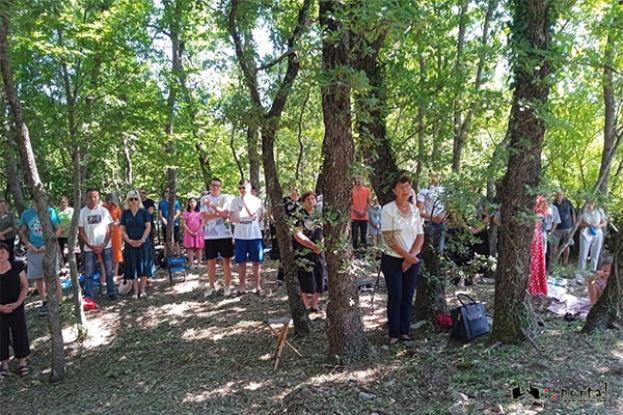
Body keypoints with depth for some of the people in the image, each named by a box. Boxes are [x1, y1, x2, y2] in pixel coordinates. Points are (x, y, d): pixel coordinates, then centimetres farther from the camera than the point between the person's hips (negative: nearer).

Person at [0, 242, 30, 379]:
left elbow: (25, 286, 0)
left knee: (19, 333, 6)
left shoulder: (16, 267, -5)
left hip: (17, 308, 0)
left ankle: (22, 361, 20)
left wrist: (18, 303, -11)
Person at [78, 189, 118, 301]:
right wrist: (90, 246, -10)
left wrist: (104, 244, -9)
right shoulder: (82, 212, -2)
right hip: (89, 248, 0)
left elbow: (109, 229, 1)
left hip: (106, 246, 0)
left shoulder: (104, 210, -1)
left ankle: (111, 292, 18)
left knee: (109, 271, 6)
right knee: (89, 273, 4)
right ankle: (89, 296, 13)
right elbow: (81, 232, 0)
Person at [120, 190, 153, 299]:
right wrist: (129, 240, -12)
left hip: (143, 243, -1)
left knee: (143, 266, 0)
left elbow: (148, 227, -4)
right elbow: (122, 229, 2)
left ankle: (142, 290, 9)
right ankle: (135, 291, 7)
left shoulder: (144, 212, 2)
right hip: (130, 244, 1)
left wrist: (142, 240, -16)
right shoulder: (125, 213, 6)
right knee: (132, 267, 2)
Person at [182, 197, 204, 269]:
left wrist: (197, 232, -10)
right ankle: (192, 264, 3)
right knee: (190, 248, 0)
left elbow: (202, 223, 0)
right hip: (189, 233, 0)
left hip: (198, 233, 0)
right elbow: (184, 223, -1)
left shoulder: (199, 212, 3)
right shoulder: (186, 212, 3)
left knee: (199, 248, 1)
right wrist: (190, 232, -9)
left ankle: (199, 263, 6)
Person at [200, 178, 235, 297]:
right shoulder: (204, 199, 6)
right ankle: (211, 286, 18)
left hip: (225, 234, -1)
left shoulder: (226, 198, 1)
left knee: (226, 260, 4)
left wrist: (211, 205, -15)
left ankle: (227, 286, 12)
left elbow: (225, 214, -14)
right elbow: (204, 216, -6)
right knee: (211, 261, 7)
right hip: (209, 236, 2)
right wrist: (219, 214, -13)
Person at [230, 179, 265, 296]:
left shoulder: (257, 200, 2)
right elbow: (232, 217, 1)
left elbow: (252, 213, -8)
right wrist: (247, 218, -9)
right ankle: (241, 287, 14)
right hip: (240, 236, 1)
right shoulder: (235, 201, 6)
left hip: (254, 235, -1)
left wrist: (245, 199, -6)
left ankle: (258, 286, 12)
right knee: (241, 262, 6)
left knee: (256, 262, 3)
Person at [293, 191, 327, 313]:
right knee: (306, 279, 0)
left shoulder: (319, 215, 9)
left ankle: (314, 304, 21)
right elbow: (297, 235, -14)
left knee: (319, 278, 6)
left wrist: (321, 244, -8)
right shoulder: (299, 215, -6)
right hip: (304, 252, -4)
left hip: (319, 251, 5)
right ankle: (306, 304, 17)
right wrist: (313, 246, -18)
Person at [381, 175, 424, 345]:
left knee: (408, 297, 9)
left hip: (413, 259, 4)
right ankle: (394, 334, 11)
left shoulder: (415, 210, 4)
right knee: (395, 298, 0)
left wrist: (411, 255, -11)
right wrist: (406, 255, -16)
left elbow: (420, 236, 2)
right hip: (393, 259, -4)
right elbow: (389, 238, -14)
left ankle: (404, 332, 19)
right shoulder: (388, 209, -10)